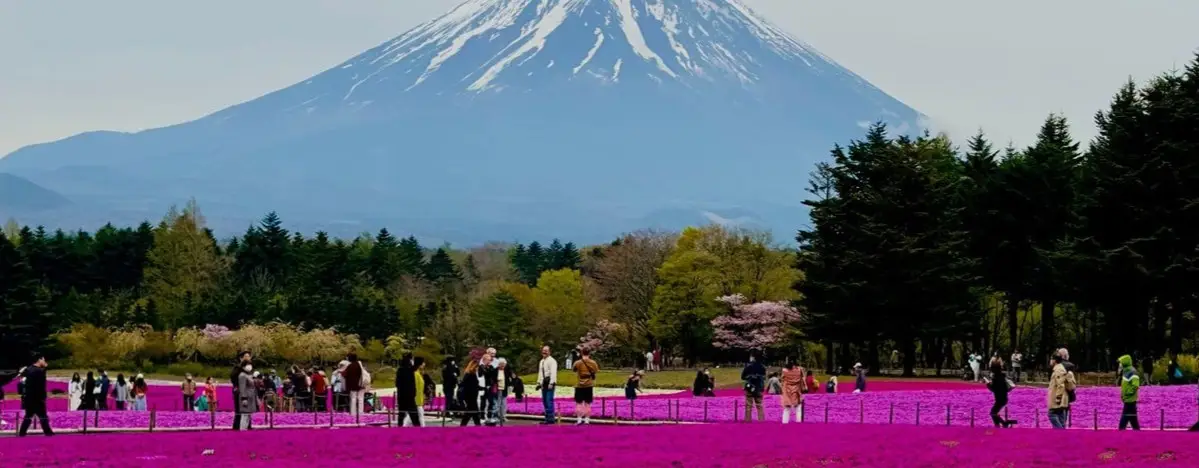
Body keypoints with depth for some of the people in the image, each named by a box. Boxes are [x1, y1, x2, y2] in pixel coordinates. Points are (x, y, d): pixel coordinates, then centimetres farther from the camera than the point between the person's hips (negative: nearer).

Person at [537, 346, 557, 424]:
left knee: (549, 401, -13)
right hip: (544, 383, 9)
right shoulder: (541, 362, 21)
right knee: (544, 401, 10)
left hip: (550, 382, -9)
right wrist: (539, 383, 17)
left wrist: (551, 383, -22)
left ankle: (550, 419, -13)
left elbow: (553, 373, -15)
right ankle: (548, 418, 15)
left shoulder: (552, 361, -7)